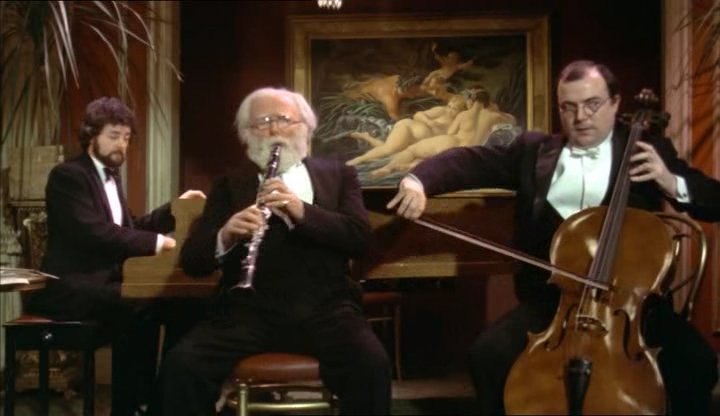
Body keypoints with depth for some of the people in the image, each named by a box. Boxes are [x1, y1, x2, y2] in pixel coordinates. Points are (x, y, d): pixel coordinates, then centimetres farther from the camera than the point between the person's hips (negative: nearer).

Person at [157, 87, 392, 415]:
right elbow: (191, 260, 7)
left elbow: (359, 237, 1)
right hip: (249, 311, 1)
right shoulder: (229, 185, 15)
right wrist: (225, 236, -16)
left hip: (324, 307, 0)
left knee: (372, 364, -29)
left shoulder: (337, 174, 16)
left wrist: (303, 211, -14)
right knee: (180, 364, -24)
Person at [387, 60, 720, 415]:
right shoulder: (534, 150, 14)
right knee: (488, 354, -23)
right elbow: (470, 161, 5)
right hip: (552, 296, 1)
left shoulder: (650, 151, 9)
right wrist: (418, 180, -15)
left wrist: (672, 183, -13)